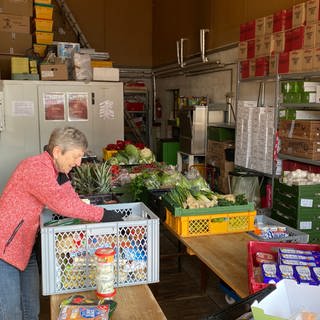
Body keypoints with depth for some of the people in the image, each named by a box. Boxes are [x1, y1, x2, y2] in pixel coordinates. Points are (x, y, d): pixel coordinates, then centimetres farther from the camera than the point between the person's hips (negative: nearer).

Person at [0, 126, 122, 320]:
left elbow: (73, 201, 2)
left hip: (26, 248, 9)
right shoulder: (36, 167, -23)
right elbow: (63, 204, -29)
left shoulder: (58, 171, 8)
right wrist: (103, 215, -25)